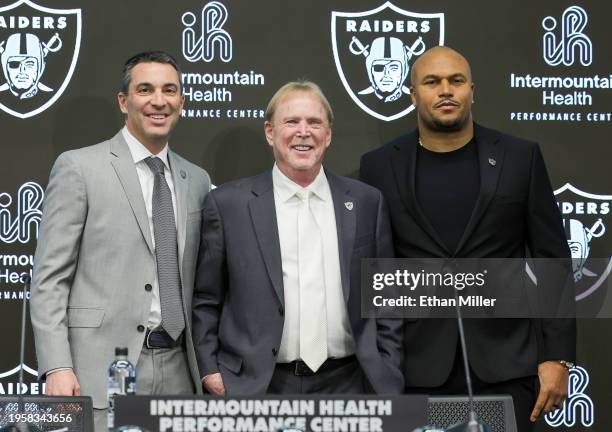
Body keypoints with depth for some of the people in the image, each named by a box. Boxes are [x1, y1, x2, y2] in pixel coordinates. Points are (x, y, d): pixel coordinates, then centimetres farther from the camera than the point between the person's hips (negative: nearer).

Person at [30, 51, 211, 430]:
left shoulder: (197, 181, 15)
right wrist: (57, 367, -13)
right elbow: (50, 277, -3)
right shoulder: (79, 167, 0)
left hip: (178, 370, 5)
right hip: (104, 369, -4)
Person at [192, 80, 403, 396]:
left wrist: (387, 379, 4)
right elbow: (205, 301, 4)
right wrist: (209, 370, -4)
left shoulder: (366, 202, 7)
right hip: (256, 386, -1)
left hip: (345, 382, 2)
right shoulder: (228, 203, 1)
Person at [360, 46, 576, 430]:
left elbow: (553, 261, 3)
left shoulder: (520, 158, 4)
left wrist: (557, 357, -3)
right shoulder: (380, 167, 5)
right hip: (417, 368, 1)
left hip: (505, 365, 0)